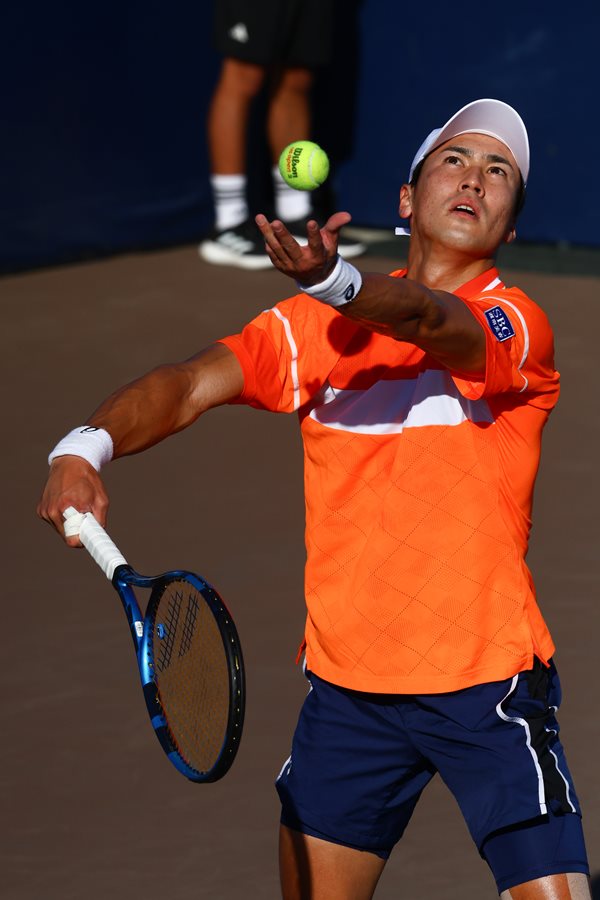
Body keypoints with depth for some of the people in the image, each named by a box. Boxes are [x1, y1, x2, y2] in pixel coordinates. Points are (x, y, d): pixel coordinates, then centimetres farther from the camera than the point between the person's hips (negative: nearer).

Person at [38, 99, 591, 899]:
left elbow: (435, 323, -29)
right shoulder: (318, 325, 6)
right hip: (348, 684, 4)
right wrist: (87, 446, -24)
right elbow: (191, 384, -4)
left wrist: (335, 281, -51)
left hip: (489, 683, -4)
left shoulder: (514, 326, -8)